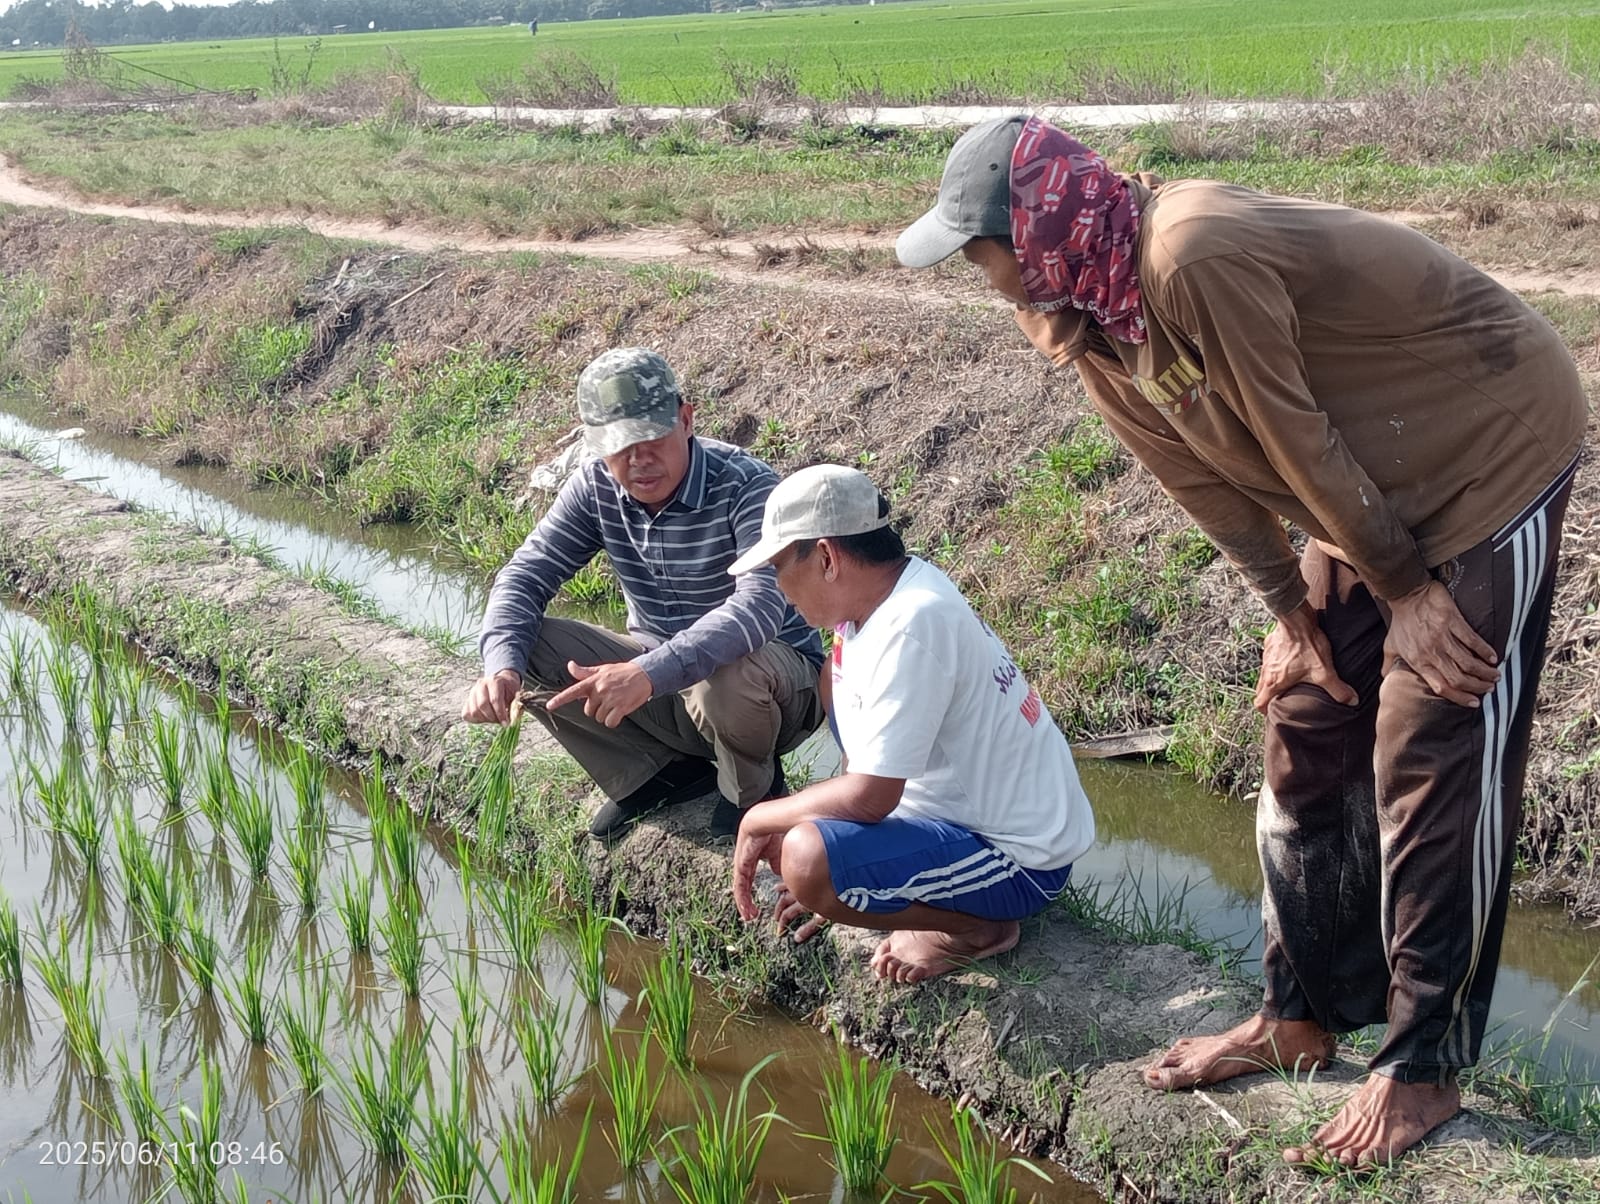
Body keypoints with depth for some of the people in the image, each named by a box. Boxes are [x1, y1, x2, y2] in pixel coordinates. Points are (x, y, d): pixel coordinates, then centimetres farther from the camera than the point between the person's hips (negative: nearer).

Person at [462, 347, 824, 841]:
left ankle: (753, 790, -4)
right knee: (529, 647, -13)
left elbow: (761, 606, -41)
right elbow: (526, 574, -9)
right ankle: (667, 770, 4)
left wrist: (648, 673, -53)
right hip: (658, 678, 6)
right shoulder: (595, 488, -8)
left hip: (776, 675, -5)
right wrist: (502, 667, -31)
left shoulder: (744, 485, -26)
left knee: (727, 678, -41)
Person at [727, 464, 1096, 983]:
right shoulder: (889, 593, 1)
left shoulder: (910, 626, -27)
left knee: (804, 858, -30)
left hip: (1019, 861, -10)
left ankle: (975, 928, -4)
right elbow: (869, 767, 10)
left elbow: (868, 797, -26)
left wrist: (760, 819, -11)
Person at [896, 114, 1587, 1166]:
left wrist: (1404, 589, -15)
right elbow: (1203, 470, 3)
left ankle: (1425, 1068, 10)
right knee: (1307, 743, 10)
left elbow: (1299, 443, -25)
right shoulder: (1082, 311, -4)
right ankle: (1303, 1016, 25)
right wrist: (1291, 609, 4)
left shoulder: (1194, 261, -33)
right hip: (1373, 496, 9)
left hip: (1495, 451, -9)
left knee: (1434, 773, -5)